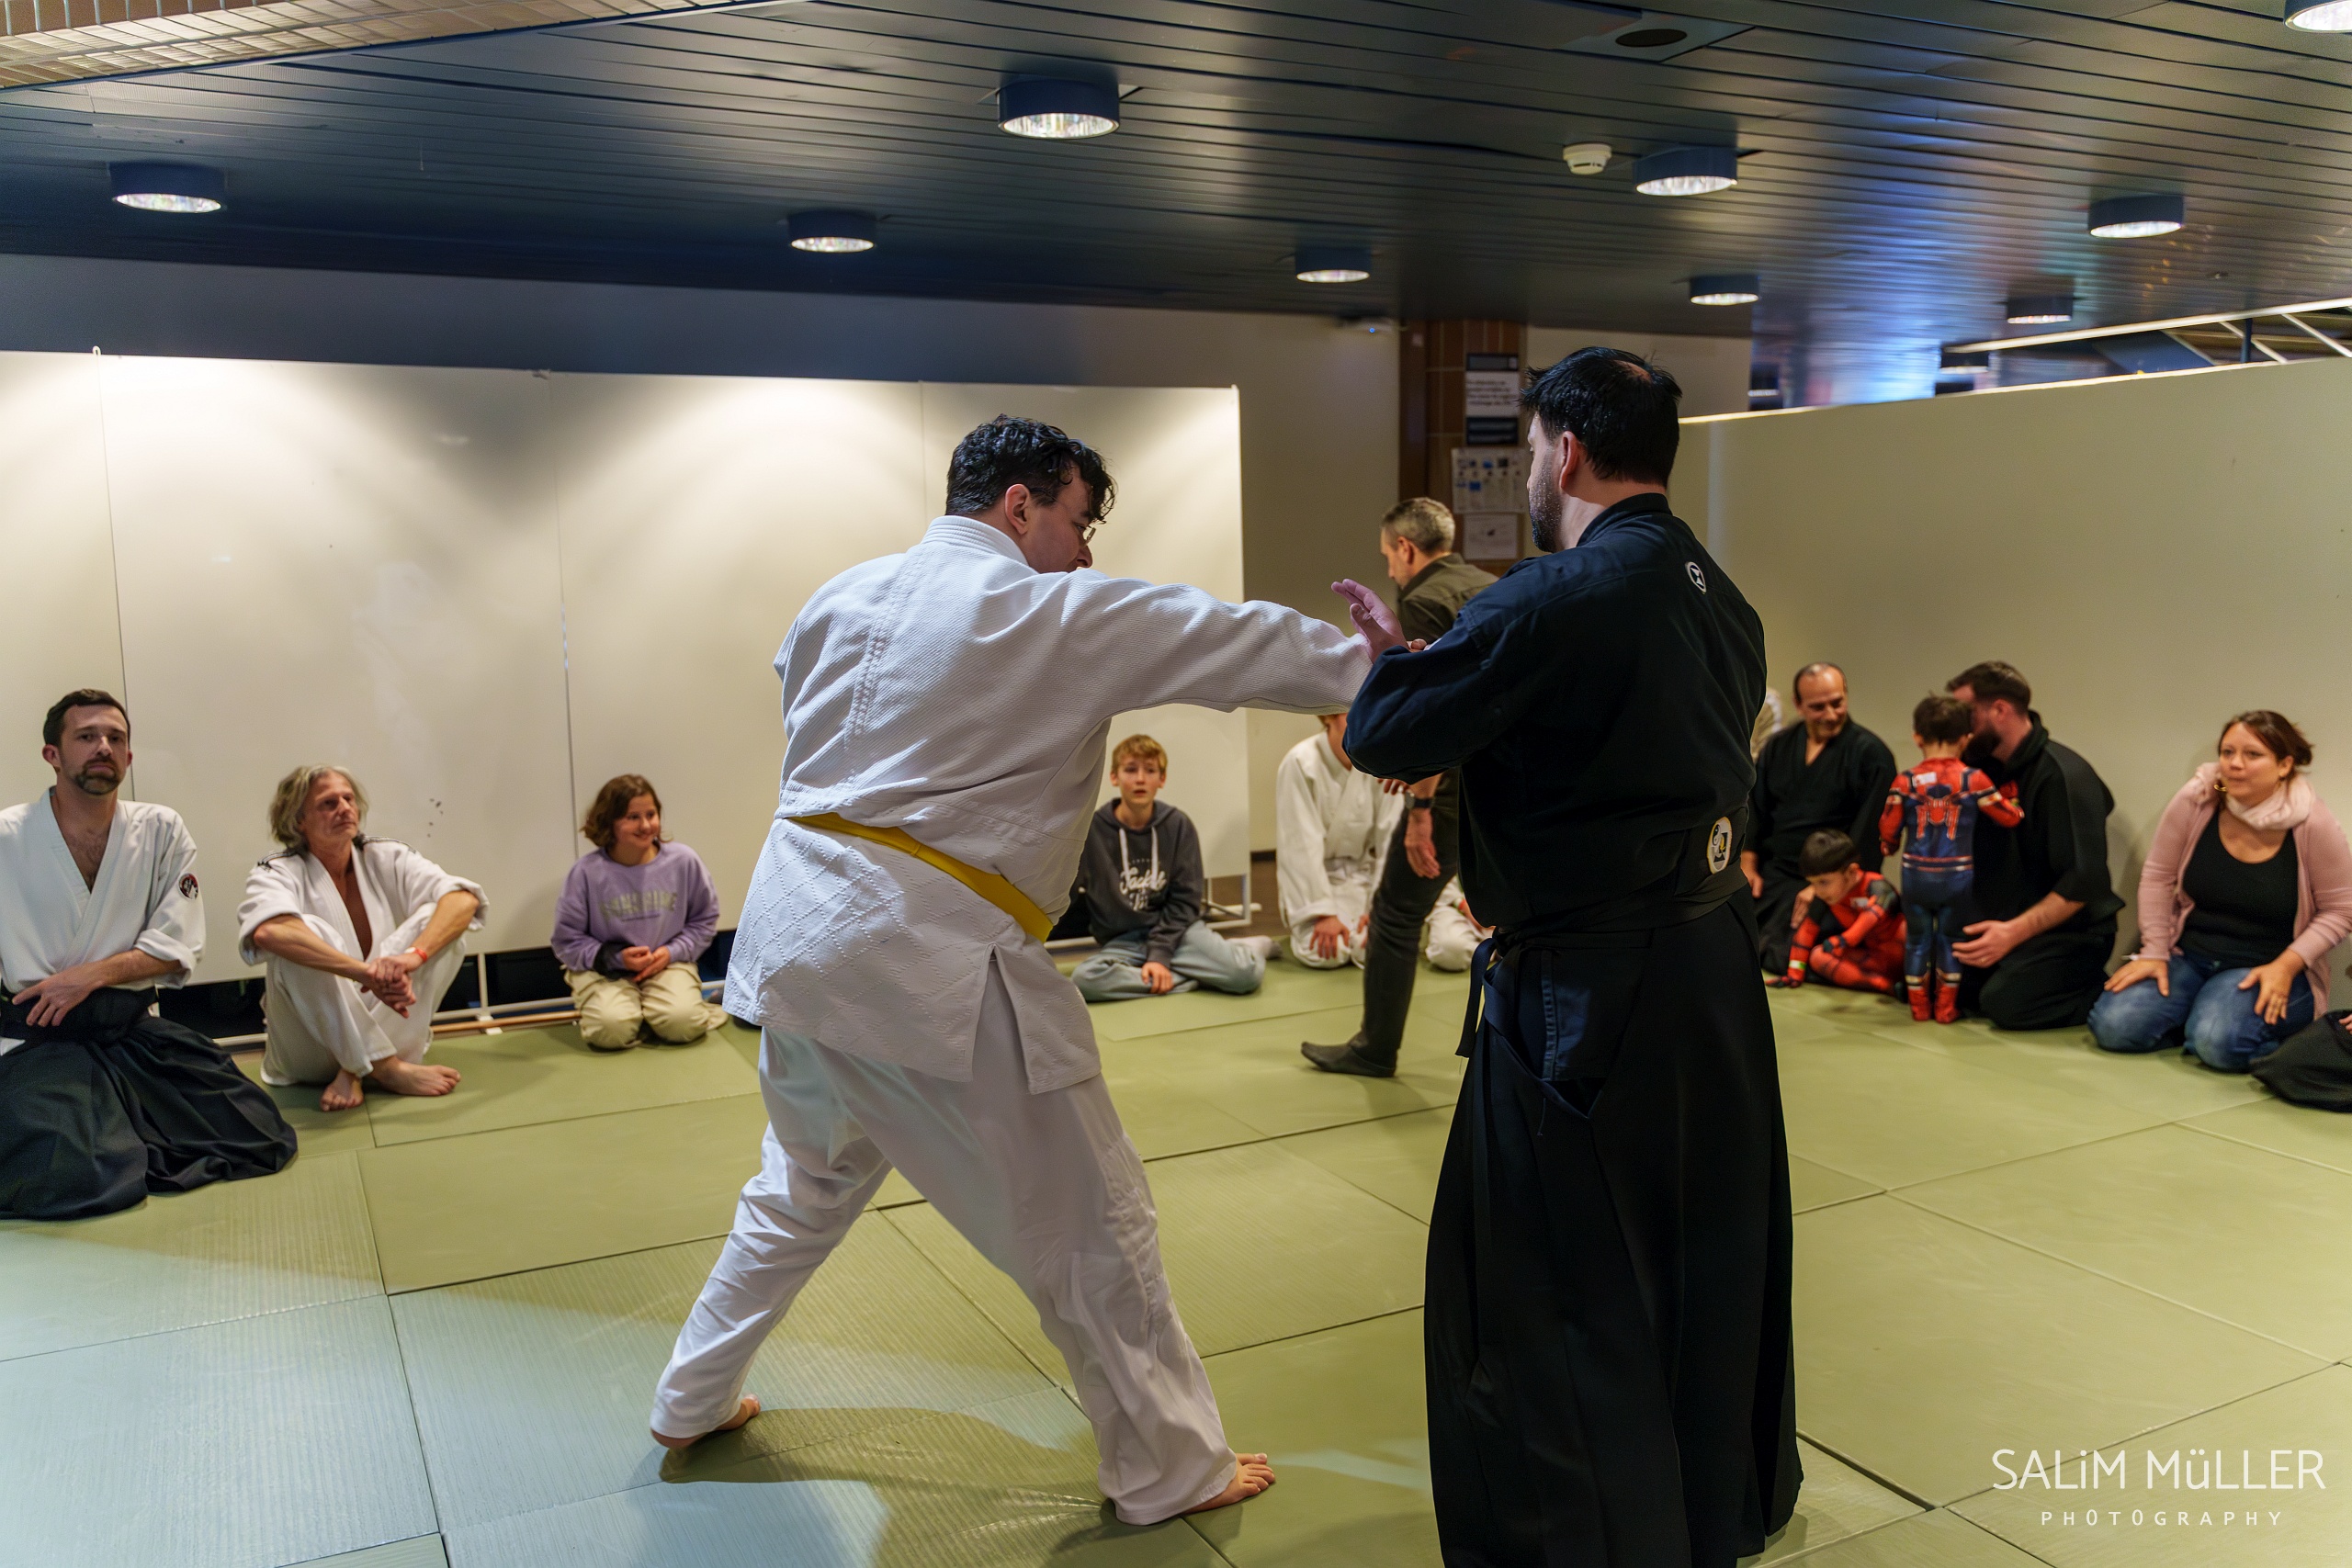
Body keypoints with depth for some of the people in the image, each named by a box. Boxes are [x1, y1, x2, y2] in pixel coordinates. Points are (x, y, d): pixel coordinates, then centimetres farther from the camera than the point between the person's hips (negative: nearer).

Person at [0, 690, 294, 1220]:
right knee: (72, 1177, -29)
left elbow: (178, 948, -1)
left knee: (261, 1137, -8)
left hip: (136, 1032, 3)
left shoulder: (162, 831, 2)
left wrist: (91, 975, -15)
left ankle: (125, 1141, 15)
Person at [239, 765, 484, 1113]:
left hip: (383, 1025, 3)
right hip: (313, 1047, -3)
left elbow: (464, 898, -17)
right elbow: (267, 931, -34)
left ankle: (356, 1072, -19)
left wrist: (413, 954, -37)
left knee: (435, 918, -16)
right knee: (305, 933, -28)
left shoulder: (385, 858, 0)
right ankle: (389, 1071, -24)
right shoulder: (277, 873, -9)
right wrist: (368, 972, -46)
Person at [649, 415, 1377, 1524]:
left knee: (805, 1186, 30)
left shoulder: (841, 600, 11)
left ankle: (691, 1403, 44)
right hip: (933, 961, -8)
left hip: (798, 930, 8)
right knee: (1090, 1224, 7)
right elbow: (1241, 643, -4)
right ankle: (1174, 1470, 22)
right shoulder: (1057, 616, -9)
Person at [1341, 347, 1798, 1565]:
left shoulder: (1555, 599, -20)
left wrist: (1394, 657, 5)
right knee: (1713, 1252, 25)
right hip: (1712, 962, 10)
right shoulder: (1723, 603, 8)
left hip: (1585, 992, -9)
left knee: (1543, 1295, 6)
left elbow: (1386, 737, -16)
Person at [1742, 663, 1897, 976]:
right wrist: (1748, 865, 2)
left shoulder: (1870, 754, -6)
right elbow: (1755, 808, 15)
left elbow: (1869, 831, -12)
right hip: (1769, 872, 5)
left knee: (1780, 957, -25)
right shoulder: (1778, 747, 12)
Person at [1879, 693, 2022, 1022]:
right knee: (1950, 937, 13)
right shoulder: (1974, 779, -7)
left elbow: (1888, 828, -2)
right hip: (1957, 875, 0)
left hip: (1916, 875, 0)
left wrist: (1889, 846, 21)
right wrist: (2015, 806, 23)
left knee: (1918, 938, 13)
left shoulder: (1905, 782, -6)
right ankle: (1946, 1007, 16)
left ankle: (1919, 1005, 19)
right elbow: (2009, 817, 0)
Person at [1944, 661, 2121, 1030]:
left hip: (2068, 933, -8)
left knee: (2007, 1003, -29)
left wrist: (2014, 932, -27)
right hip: (2002, 923, 8)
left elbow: (2083, 884, -23)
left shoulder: (2062, 776, -18)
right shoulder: (1983, 768, 8)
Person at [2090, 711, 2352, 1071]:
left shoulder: (2313, 824, -13)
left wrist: (2286, 967, -16)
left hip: (2268, 969, -3)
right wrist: (2154, 953, -4)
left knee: (2220, 1042, -33)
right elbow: (2157, 876, 0)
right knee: (2113, 1025, -19)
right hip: (2188, 956, 3)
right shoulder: (2196, 800, -9)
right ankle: (2199, 1018, 7)